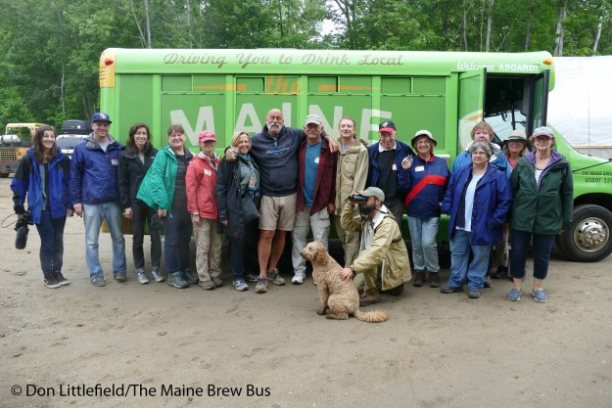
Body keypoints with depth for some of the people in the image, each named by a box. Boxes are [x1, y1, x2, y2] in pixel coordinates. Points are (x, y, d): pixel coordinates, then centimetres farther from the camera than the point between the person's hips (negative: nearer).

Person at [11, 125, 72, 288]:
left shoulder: (61, 159, 1)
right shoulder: (29, 159, -2)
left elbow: (69, 182, 3)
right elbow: (19, 184, 2)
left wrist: (70, 205, -1)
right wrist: (19, 207, 1)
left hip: (59, 207, 2)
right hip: (40, 208, -2)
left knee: (58, 241, 11)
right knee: (47, 241, 2)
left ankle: (57, 272, 25)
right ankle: (48, 275, 16)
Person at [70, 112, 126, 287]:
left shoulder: (118, 148, 3)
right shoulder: (82, 149, -1)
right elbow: (75, 176, 0)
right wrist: (76, 200, -3)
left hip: (113, 201, 2)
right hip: (91, 202, -1)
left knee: (118, 238, 11)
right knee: (91, 241, 6)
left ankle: (119, 270, 24)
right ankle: (96, 274, 18)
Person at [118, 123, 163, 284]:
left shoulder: (155, 154, 4)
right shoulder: (125, 156, 3)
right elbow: (122, 182, 2)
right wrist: (126, 205, -4)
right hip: (135, 201, 0)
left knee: (155, 235, 1)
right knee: (138, 237, 8)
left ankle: (155, 269, 14)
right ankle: (139, 270, 20)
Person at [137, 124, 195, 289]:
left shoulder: (189, 156, 9)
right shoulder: (163, 154, -7)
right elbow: (156, 179, -13)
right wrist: (162, 203, -19)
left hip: (186, 205, 5)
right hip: (171, 204, -5)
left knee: (185, 238, 14)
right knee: (172, 240, 2)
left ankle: (185, 270, 28)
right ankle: (173, 274, 13)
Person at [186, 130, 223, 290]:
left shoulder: (219, 162, 11)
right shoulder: (195, 164, -5)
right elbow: (191, 189, -7)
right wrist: (194, 212, -11)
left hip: (217, 210, 5)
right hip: (202, 211, -5)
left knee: (217, 244, 10)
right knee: (203, 246, -1)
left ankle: (215, 274, 21)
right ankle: (204, 278, 6)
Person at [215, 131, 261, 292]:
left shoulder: (253, 161, 14)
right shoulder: (228, 162, -4)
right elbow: (220, 188, -8)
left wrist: (258, 207, 10)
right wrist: (223, 213, -12)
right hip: (236, 209, -5)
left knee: (252, 241, 10)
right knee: (238, 242, -1)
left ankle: (251, 271, 26)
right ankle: (238, 277, 10)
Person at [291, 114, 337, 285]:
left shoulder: (328, 149, -2)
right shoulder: (299, 147, 5)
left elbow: (333, 177, -3)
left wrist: (331, 200, -5)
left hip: (320, 202, -2)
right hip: (300, 201, 3)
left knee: (320, 240, 4)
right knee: (298, 238, 8)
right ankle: (299, 271, 17)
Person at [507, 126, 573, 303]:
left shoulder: (562, 165, -1)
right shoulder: (523, 163, 2)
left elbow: (567, 195, 2)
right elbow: (512, 189, 5)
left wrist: (566, 220, 1)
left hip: (548, 220, -1)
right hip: (521, 219, 1)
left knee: (542, 256, 11)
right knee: (517, 253, 6)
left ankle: (537, 288, 30)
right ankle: (517, 287, 23)